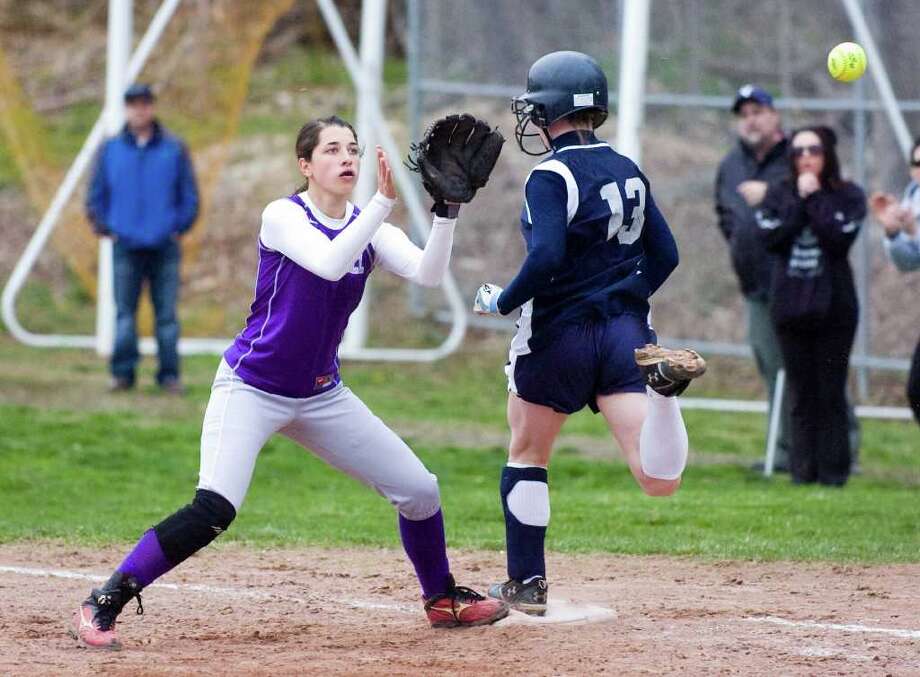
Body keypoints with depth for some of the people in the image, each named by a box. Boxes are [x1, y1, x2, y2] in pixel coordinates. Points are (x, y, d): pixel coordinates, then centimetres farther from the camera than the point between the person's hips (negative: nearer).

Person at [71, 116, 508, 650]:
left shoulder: (370, 230, 2)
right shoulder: (283, 217, -13)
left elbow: (428, 274, -13)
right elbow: (329, 263, -31)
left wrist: (447, 210, -27)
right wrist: (384, 201, -36)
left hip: (322, 396, 6)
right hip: (251, 389, -6)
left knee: (419, 490, 5)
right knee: (214, 510, -25)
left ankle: (443, 598, 29)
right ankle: (104, 603, -17)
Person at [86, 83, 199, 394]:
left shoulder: (174, 149, 4)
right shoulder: (110, 150, 7)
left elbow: (189, 194, 8)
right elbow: (96, 194, 12)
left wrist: (180, 227, -1)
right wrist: (102, 225, 2)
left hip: (165, 246, -1)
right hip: (126, 246, 1)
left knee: (167, 314, 0)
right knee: (124, 312, 0)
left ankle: (169, 375, 5)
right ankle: (123, 373, 4)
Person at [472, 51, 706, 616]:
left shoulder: (551, 176, -12)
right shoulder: (628, 172, 10)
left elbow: (546, 258, -24)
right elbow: (664, 255, 13)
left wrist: (501, 302, -8)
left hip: (559, 335, -5)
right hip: (627, 331, 5)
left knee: (527, 456, 18)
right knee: (659, 480, -8)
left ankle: (527, 585, 20)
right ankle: (665, 381, -34)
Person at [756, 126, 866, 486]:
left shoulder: (848, 196, 2)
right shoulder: (779, 194, 8)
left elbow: (839, 238, -14)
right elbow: (770, 237, -7)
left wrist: (814, 199, -10)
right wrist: (799, 201, -9)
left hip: (833, 307, -2)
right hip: (790, 304, 2)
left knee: (831, 391, -2)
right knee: (801, 393, 4)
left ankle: (833, 469, 1)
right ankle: (803, 469, 7)